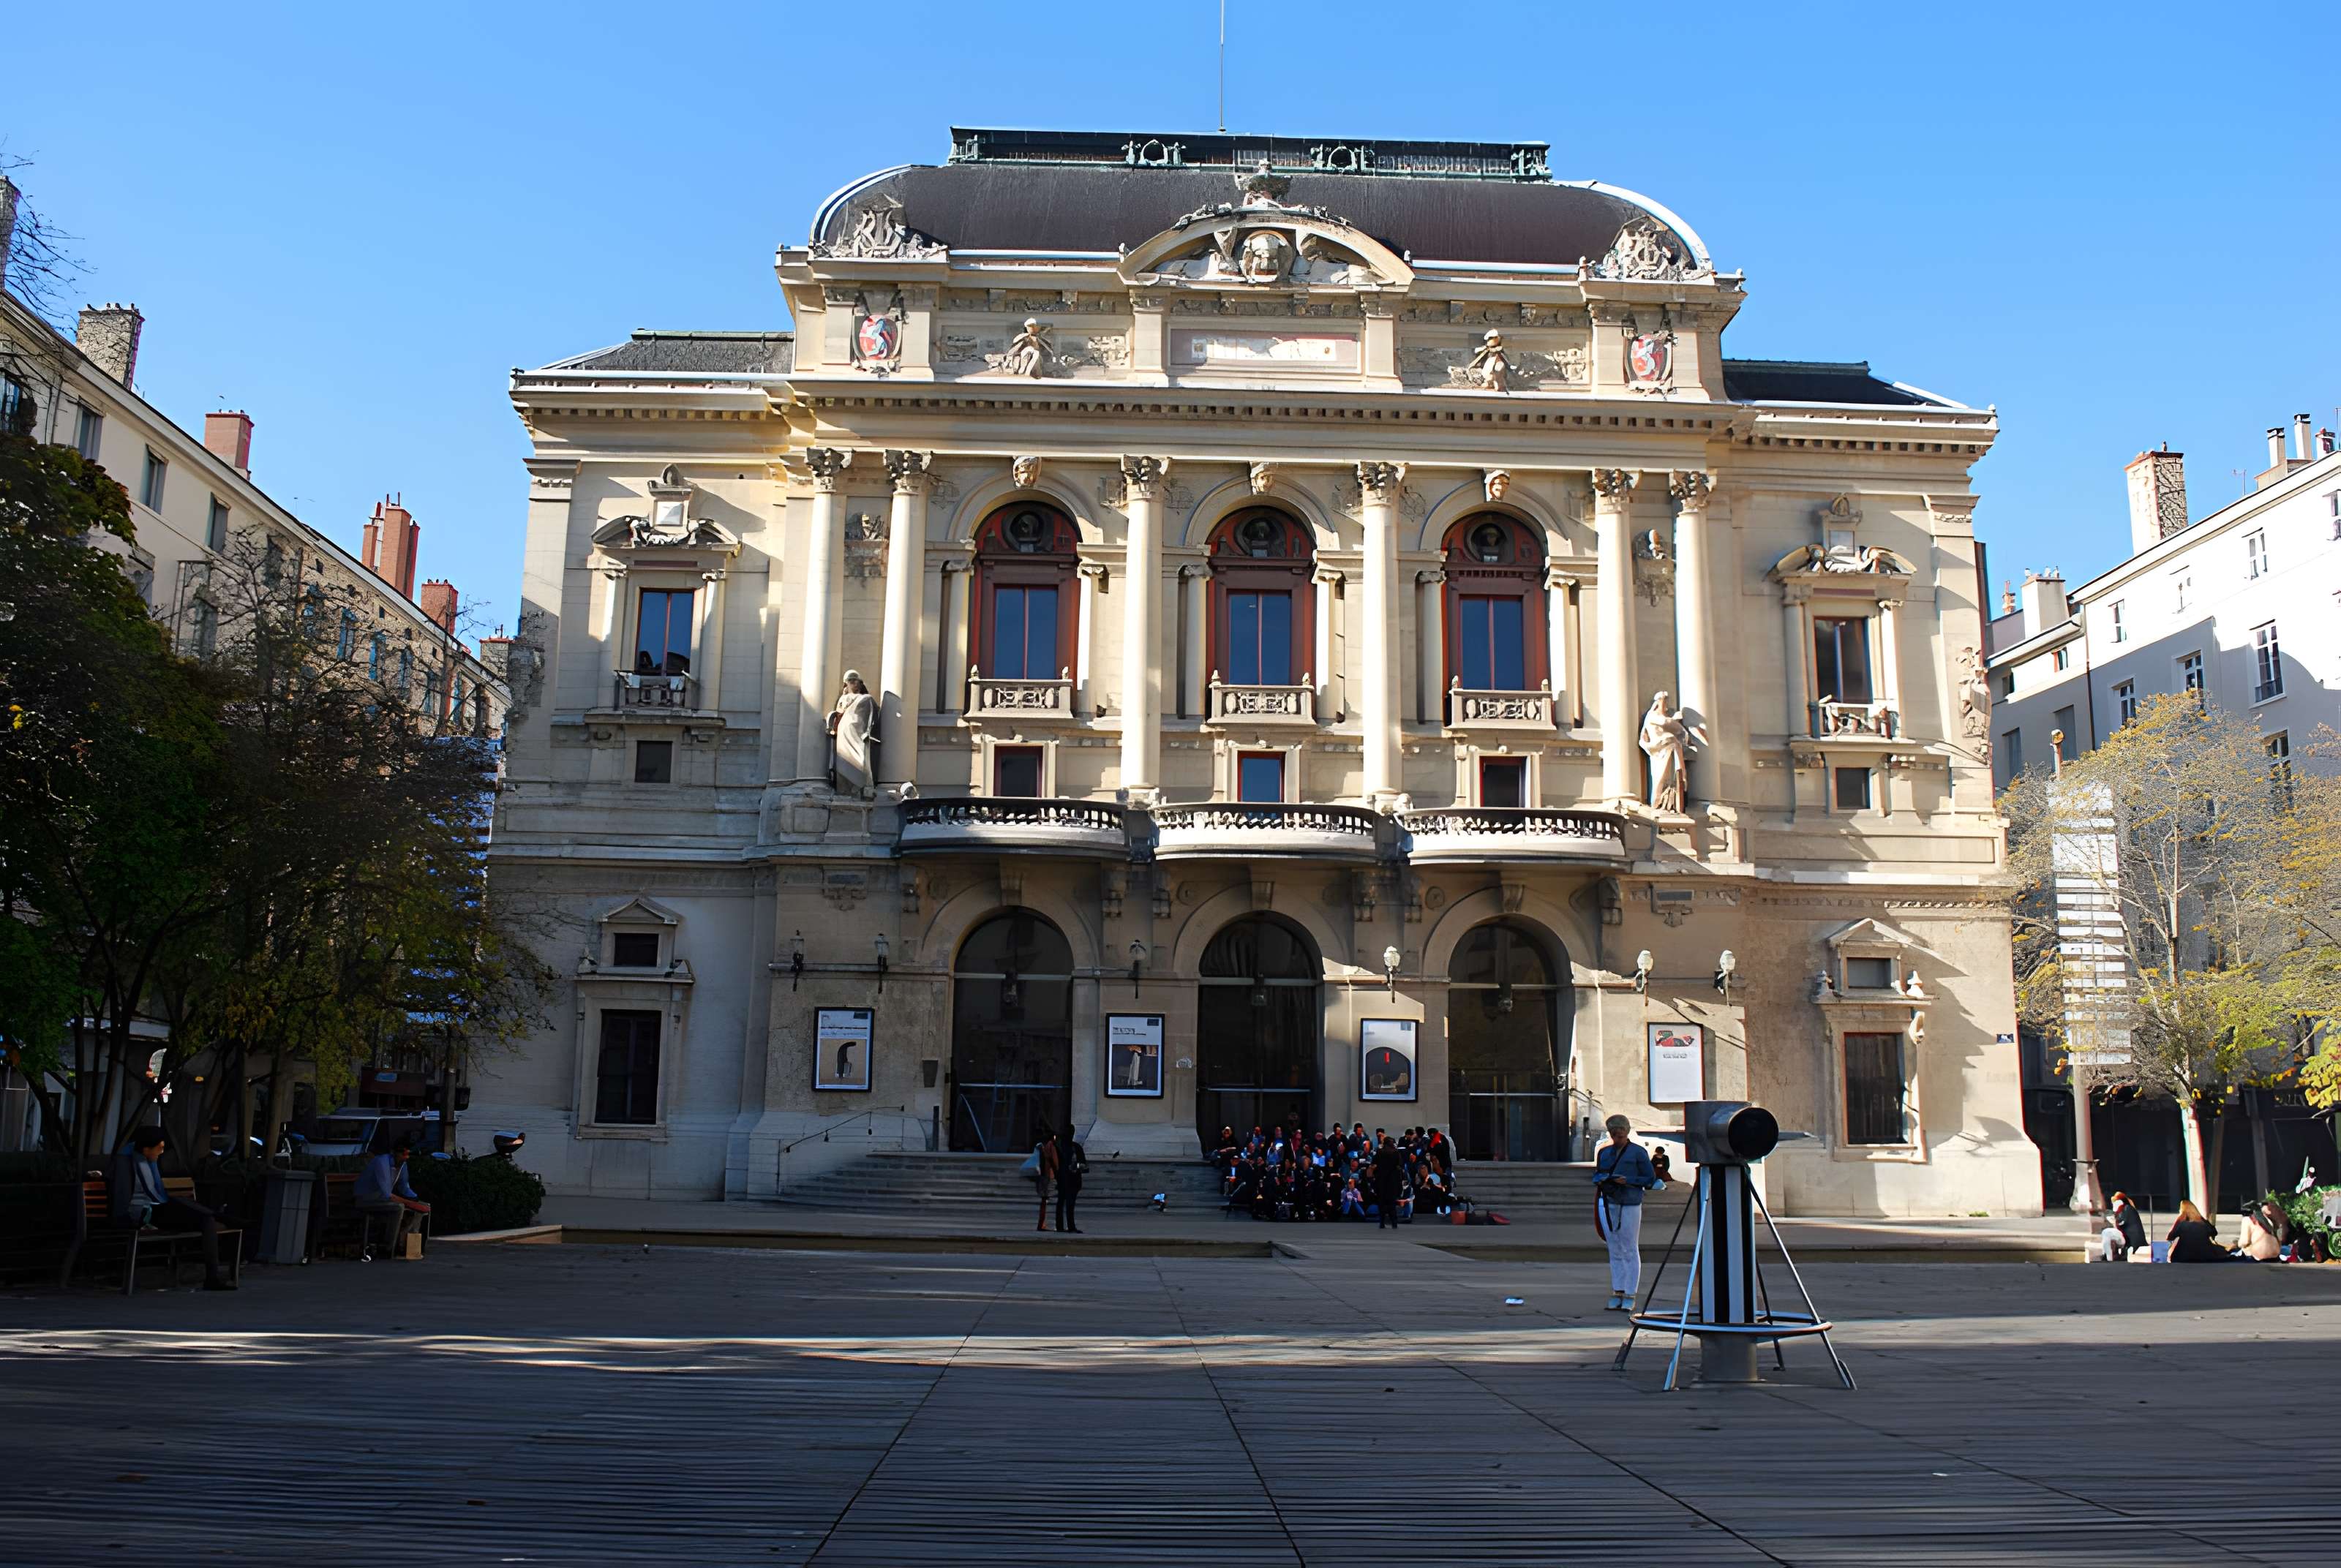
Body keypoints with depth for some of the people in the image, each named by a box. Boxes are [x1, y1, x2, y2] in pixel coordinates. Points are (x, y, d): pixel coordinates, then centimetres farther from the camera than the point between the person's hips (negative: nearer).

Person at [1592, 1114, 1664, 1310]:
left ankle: (1629, 1296, 3)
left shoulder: (1638, 1152, -2)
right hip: (1609, 1204, 5)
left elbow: (1650, 1179, -2)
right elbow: (1596, 1175, 21)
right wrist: (1601, 1181, -2)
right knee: (1615, 1251, 8)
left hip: (1630, 1205, -5)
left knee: (1630, 1251, -1)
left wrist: (1628, 1181, -14)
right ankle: (1617, 1294, 14)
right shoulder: (1604, 1152, 13)